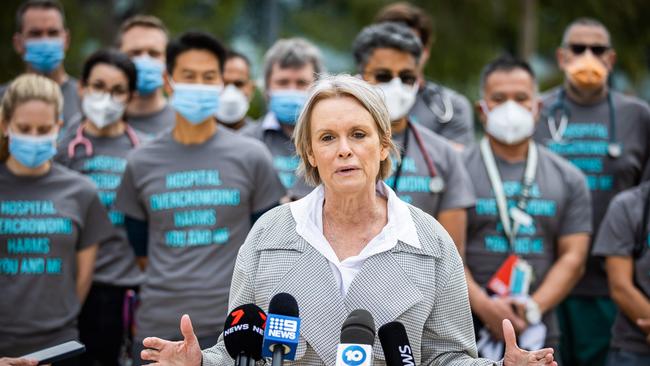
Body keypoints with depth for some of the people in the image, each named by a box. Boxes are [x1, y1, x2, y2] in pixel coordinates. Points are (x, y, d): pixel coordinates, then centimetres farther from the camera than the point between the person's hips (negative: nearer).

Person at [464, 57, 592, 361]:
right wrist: (483, 305, -16)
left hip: (538, 336, 3)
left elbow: (573, 257, 6)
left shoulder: (568, 178, 12)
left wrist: (533, 307, -9)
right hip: (467, 335, -3)